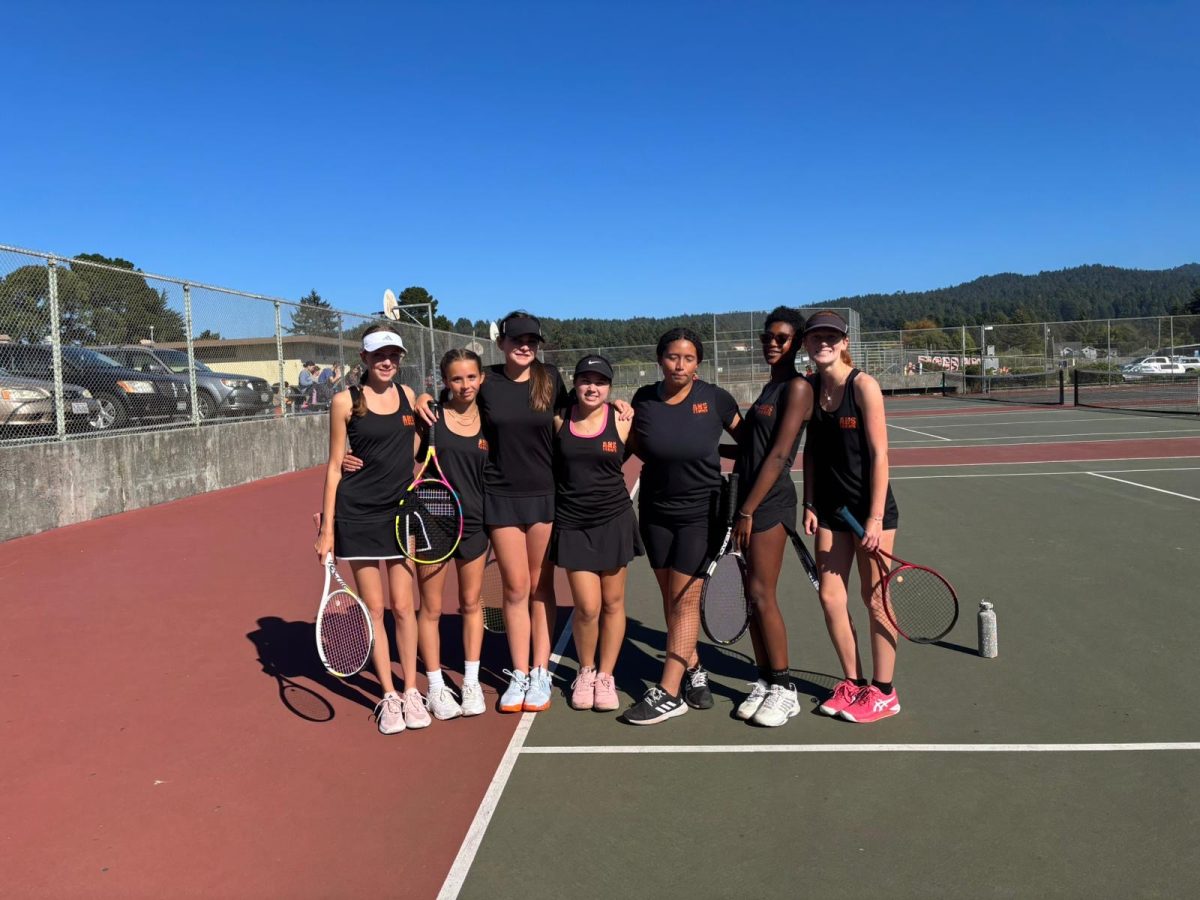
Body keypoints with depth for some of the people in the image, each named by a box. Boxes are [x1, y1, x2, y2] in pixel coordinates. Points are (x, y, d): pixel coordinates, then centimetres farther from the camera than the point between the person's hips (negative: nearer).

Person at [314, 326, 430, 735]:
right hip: (358, 513, -2)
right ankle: (388, 696, 17)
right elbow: (335, 465, -3)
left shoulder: (407, 395, 5)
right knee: (373, 608, 4)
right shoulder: (346, 401, -5)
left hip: (402, 511, 3)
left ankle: (411, 691, 20)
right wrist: (327, 527, -5)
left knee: (403, 606, 6)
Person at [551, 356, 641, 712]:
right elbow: (548, 464, 10)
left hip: (613, 521, 0)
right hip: (572, 524, 0)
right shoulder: (559, 420, -1)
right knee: (587, 607, -3)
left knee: (612, 603, 8)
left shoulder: (621, 421, -3)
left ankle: (605, 675, 26)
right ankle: (585, 671, 23)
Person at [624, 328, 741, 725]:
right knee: (670, 598, 9)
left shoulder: (714, 398, -9)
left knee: (684, 600, -3)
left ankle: (669, 692, 2)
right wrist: (623, 423, -4)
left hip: (700, 511, -3)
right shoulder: (644, 399, -3)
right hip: (655, 510, 3)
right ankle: (694, 671, 26)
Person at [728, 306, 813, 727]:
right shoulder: (770, 386, 18)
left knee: (762, 594, -6)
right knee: (752, 595, 9)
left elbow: (778, 455, -16)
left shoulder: (797, 387, -9)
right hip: (748, 498, 8)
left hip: (769, 502, -8)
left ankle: (785, 690, 6)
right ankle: (765, 681, 19)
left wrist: (748, 510, -18)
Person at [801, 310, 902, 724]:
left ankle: (883, 693, 18)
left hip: (870, 508, -5)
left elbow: (879, 453, -15)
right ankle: (853, 683, 23)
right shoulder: (809, 388, 3)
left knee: (874, 600, 4)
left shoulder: (863, 385, -13)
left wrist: (876, 518, -17)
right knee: (830, 597, 7)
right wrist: (809, 505, 5)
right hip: (831, 509, 6)